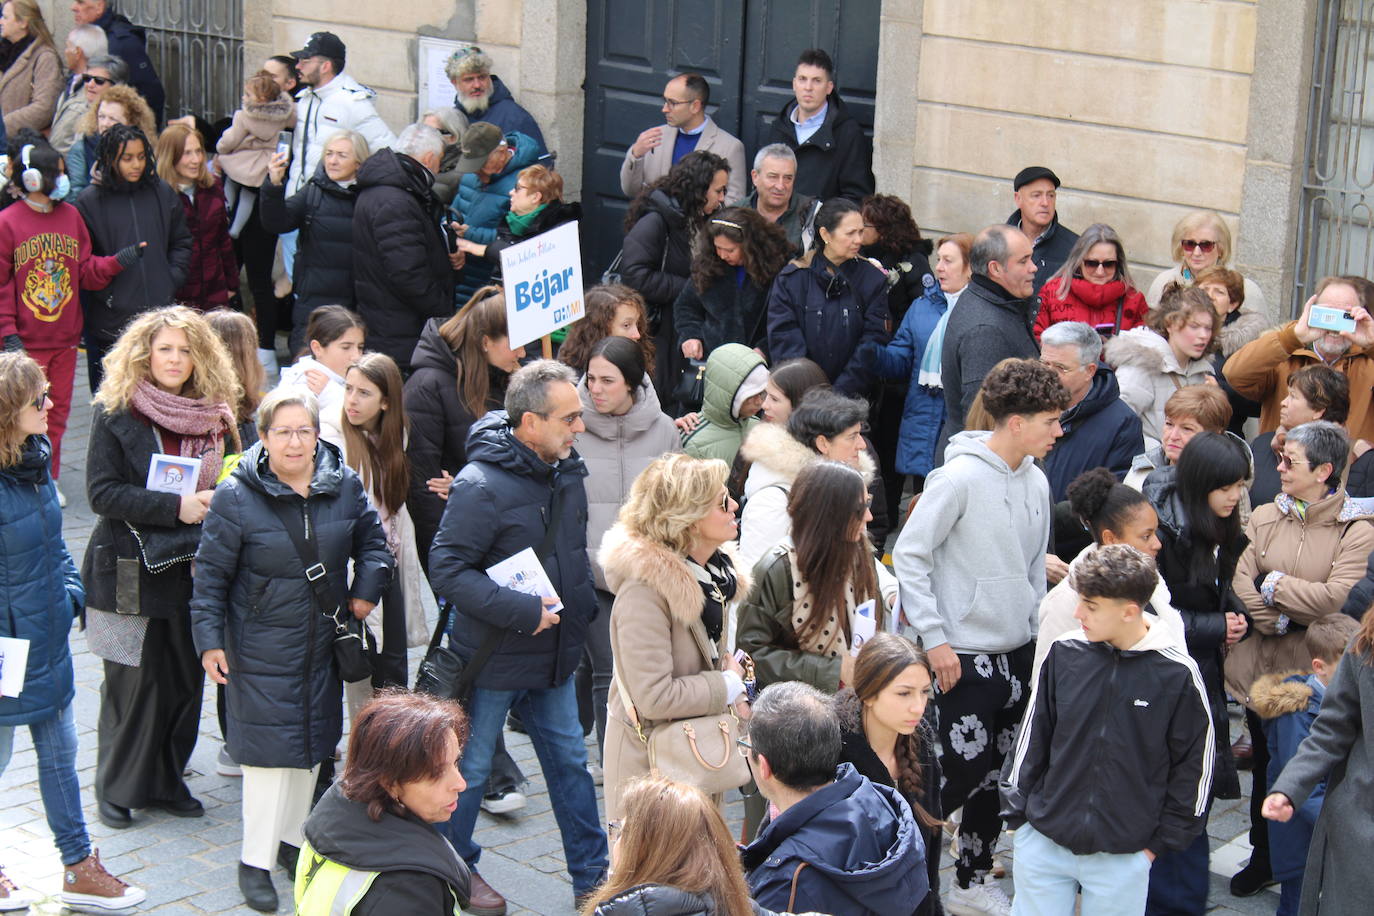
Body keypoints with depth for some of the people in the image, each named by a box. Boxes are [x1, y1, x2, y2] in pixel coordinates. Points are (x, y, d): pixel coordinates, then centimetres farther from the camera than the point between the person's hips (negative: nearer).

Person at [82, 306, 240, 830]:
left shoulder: (215, 414, 7)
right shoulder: (116, 413, -6)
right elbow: (102, 492, -13)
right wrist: (175, 508, -20)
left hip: (192, 569, 4)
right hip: (131, 572, -4)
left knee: (185, 681, 8)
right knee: (133, 683, 1)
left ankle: (167, 781, 24)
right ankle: (116, 788, 17)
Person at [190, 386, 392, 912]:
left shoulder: (345, 485, -3)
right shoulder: (236, 497, -13)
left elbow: (371, 541, 13)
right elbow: (211, 576, -8)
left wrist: (365, 591, 0)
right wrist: (209, 640, -11)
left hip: (323, 645, 5)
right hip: (260, 649, -4)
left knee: (312, 746, 15)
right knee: (269, 750, -4)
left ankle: (293, 840, 33)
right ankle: (255, 861, 9)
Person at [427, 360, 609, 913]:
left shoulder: (566, 472, 3)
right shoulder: (481, 484, -23)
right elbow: (447, 571, -24)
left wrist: (580, 611, 6)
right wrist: (521, 610, -27)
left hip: (553, 657, 7)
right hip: (493, 656, -7)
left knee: (570, 762, 14)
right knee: (470, 769, 9)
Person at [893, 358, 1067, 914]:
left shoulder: (1036, 482, 7)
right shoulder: (960, 478, -16)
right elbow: (909, 555, -14)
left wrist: (1038, 630, 13)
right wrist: (933, 638, -15)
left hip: (1019, 653, 7)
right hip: (964, 657, -7)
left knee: (996, 776, 14)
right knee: (962, 775, -6)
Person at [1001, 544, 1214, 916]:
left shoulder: (1176, 674, -10)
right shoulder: (1064, 655, -4)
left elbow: (1194, 764, -1)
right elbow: (1032, 738, 6)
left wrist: (1161, 841, 1)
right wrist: (1017, 813, 6)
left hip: (1123, 858, -2)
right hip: (1043, 844, 2)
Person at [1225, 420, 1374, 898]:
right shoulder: (1265, 517, 4)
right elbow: (1241, 583, -5)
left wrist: (1274, 585, -10)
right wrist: (1280, 621, -16)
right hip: (1262, 664, 4)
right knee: (1265, 765, 16)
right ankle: (1262, 858, 32)